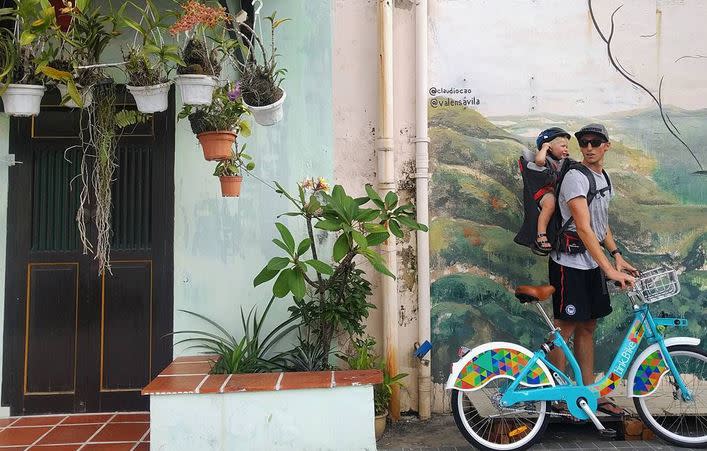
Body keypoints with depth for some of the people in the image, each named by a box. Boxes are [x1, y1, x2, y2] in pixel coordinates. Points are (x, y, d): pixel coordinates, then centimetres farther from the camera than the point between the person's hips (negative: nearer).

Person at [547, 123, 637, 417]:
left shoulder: (604, 178, 13)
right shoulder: (576, 177, -16)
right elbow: (584, 228, -24)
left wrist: (617, 256, 9)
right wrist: (610, 270, -28)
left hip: (592, 263, 8)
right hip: (570, 263, -8)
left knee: (587, 327, 13)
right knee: (566, 328, -3)